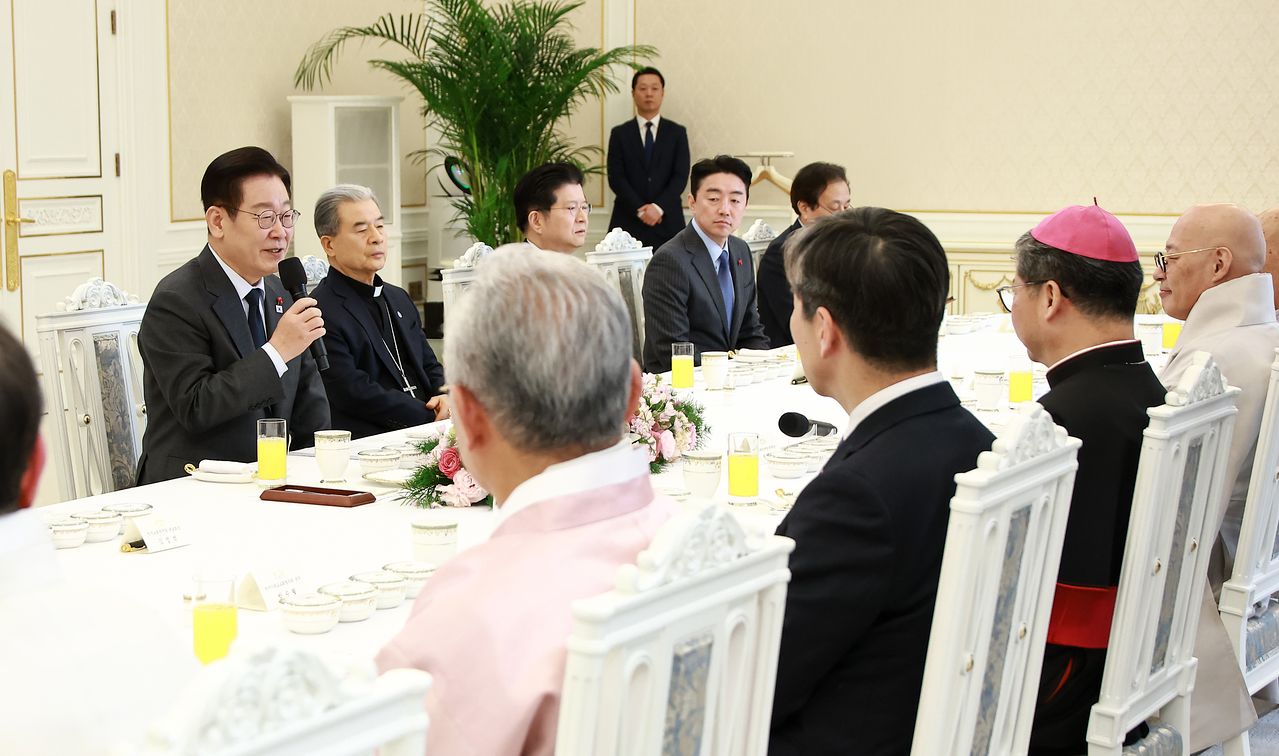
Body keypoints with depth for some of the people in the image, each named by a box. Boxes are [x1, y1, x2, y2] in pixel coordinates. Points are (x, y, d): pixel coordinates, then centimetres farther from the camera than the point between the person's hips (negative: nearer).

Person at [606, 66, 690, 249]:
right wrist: (640, 210, -11)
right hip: (628, 222, 0)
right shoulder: (620, 134, 9)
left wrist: (658, 207, -13)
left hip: (667, 222, 0)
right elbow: (615, 177, 1)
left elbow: (681, 176, 1)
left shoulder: (677, 133, 10)